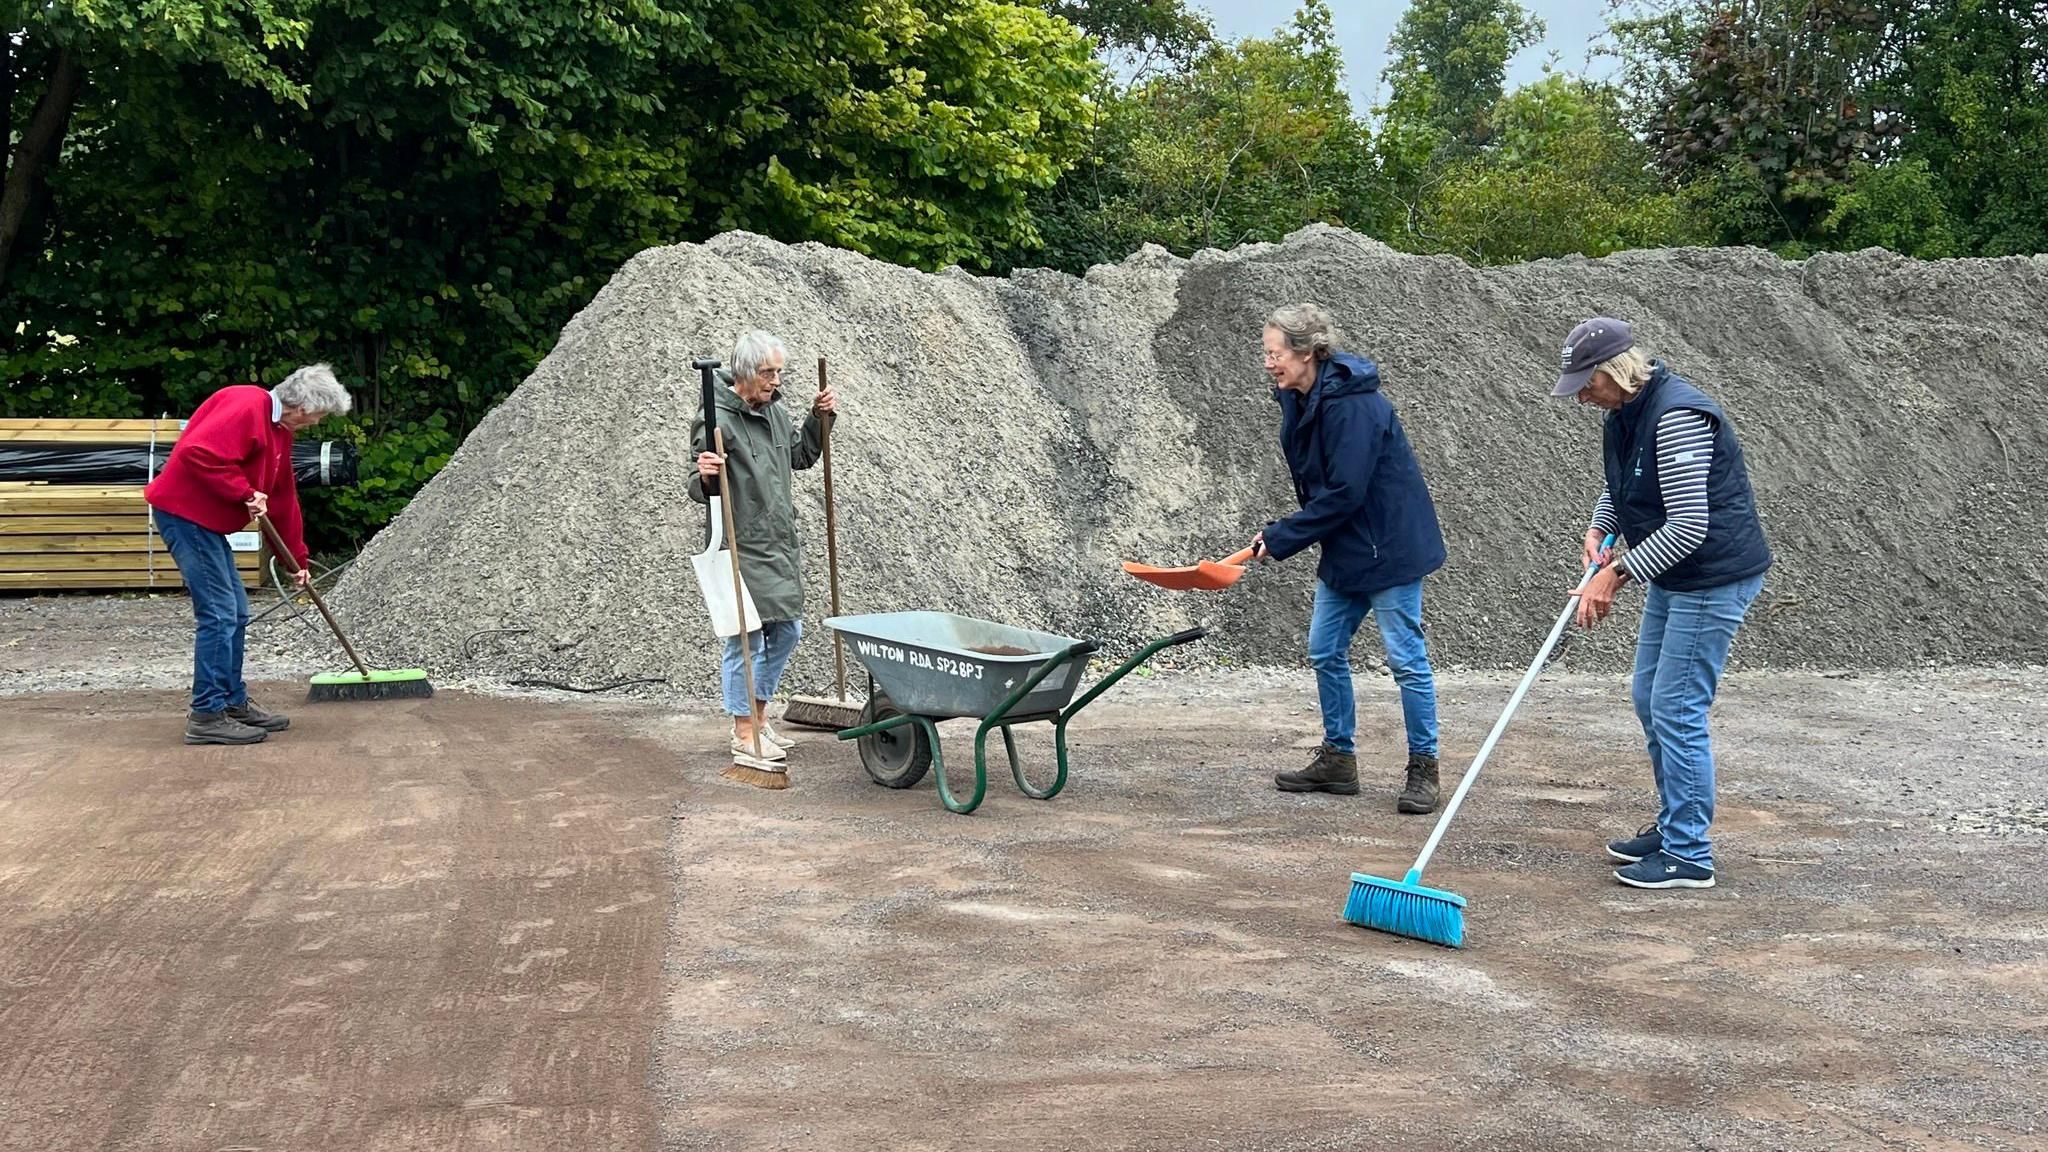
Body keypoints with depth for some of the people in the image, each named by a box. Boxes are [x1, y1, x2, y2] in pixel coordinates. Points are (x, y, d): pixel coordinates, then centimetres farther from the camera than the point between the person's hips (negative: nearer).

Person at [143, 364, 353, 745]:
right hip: (184, 511, -11)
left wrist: (299, 559, 25)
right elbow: (197, 452, -31)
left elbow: (284, 498, 22)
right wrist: (246, 494, -23)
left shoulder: (280, 430, 15)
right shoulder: (246, 407, -18)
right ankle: (207, 715, -6)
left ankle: (234, 703, 23)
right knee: (219, 614, -10)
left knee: (236, 614, 13)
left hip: (206, 520, 11)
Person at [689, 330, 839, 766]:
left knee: (786, 632, 15)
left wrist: (819, 418, 11)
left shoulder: (775, 412, 9)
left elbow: (802, 456, 24)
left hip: (781, 546, 8)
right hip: (742, 550, -8)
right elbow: (700, 490, -15)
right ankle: (745, 737, 8)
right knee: (747, 640, -2)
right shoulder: (716, 420, -16)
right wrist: (705, 477, -37)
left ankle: (758, 715, 31)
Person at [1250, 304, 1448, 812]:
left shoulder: (1352, 404, -24)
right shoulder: (1298, 401, 5)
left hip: (1390, 547, -9)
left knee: (1406, 657, -2)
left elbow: (1344, 493, -25)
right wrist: (1281, 534, 2)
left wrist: (1280, 538, -19)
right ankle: (1337, 759, 23)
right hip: (1343, 551, 10)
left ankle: (1423, 769, 8)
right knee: (1325, 653, 11)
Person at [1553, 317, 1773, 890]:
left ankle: (1688, 855, 2)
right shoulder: (1625, 414, 5)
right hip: (1672, 578, 10)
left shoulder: (1677, 417, -25)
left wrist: (1617, 575, -23)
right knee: (1649, 699, 17)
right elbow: (1619, 486, 23)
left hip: (1713, 580, -10)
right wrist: (1598, 530, 3)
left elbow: (1688, 526, -27)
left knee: (1677, 710, -8)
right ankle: (1674, 825, 31)